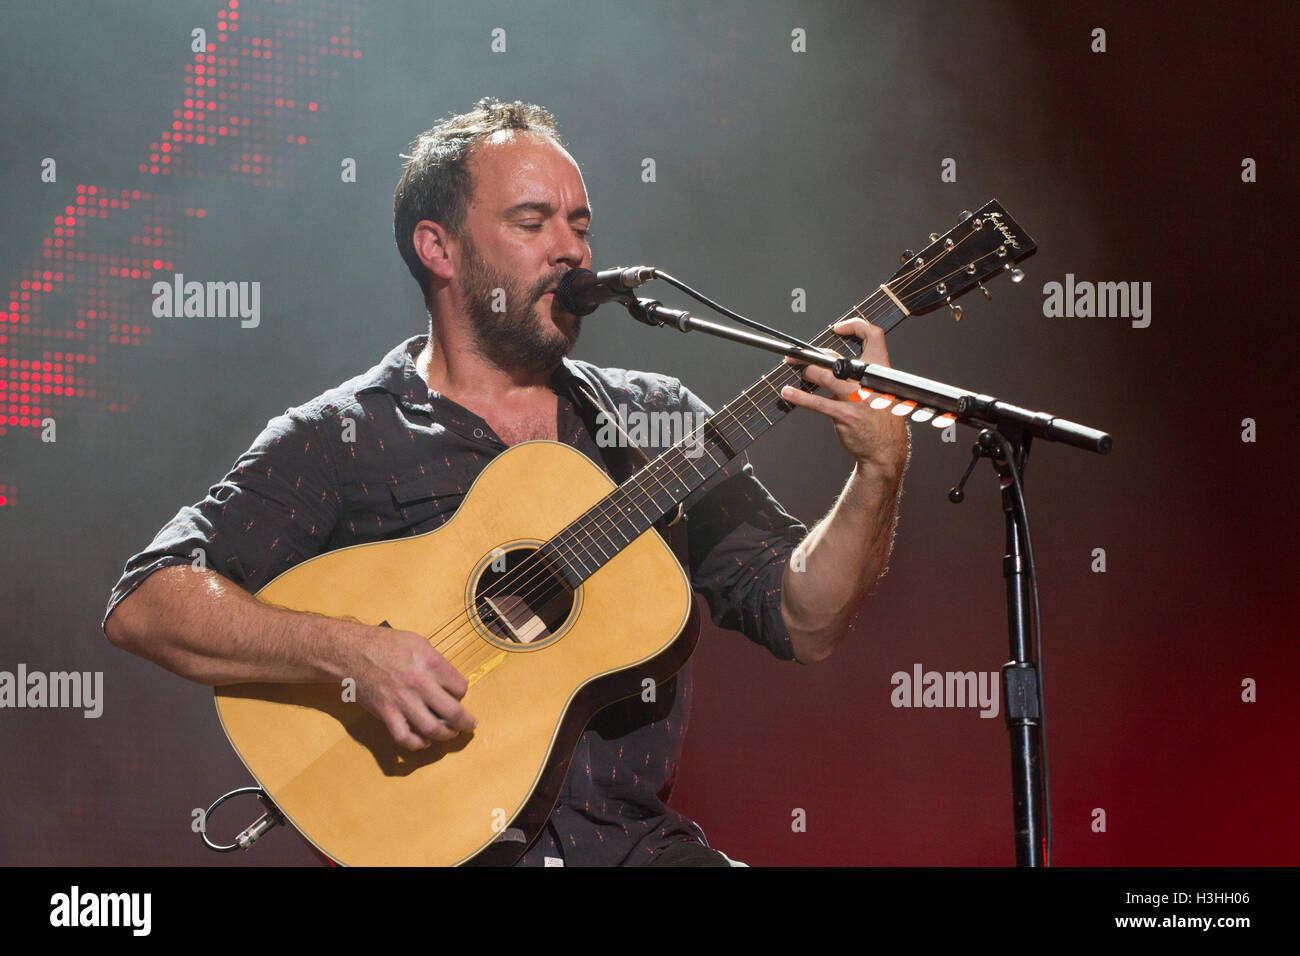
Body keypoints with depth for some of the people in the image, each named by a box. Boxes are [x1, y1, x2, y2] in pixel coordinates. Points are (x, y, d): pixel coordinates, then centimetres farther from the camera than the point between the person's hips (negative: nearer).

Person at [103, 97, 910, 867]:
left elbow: (805, 622, 8)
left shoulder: (656, 419, 15)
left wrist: (881, 469, -8)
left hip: (634, 840, 4)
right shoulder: (342, 439, 2)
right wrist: (351, 652, -20)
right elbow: (144, 604, -7)